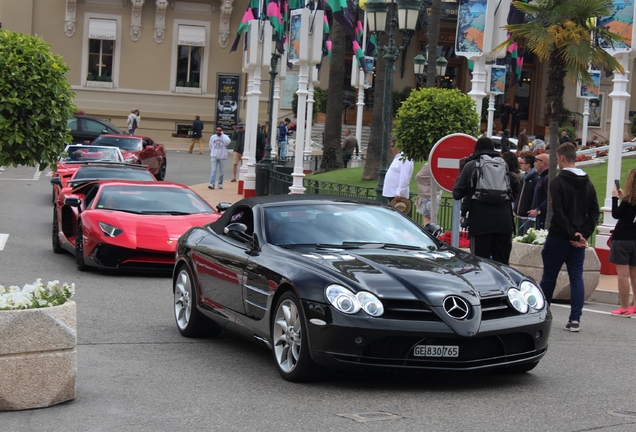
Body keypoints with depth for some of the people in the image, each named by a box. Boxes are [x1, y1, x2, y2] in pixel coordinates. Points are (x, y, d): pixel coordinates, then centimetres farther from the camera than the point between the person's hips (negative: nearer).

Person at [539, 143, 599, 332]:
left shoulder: (558, 182, -11)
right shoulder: (588, 183, 9)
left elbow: (558, 213, -18)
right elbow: (594, 213, 6)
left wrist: (572, 234, -13)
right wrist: (583, 234, -1)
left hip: (558, 238, -5)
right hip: (579, 240, 5)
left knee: (549, 277, 6)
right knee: (577, 277, 4)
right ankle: (575, 319, -3)